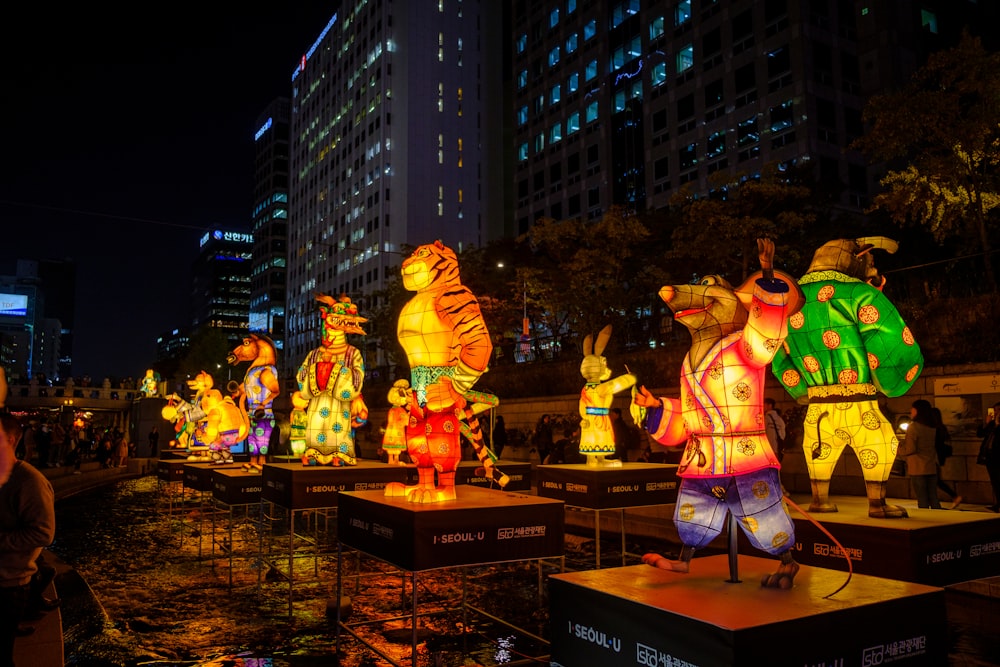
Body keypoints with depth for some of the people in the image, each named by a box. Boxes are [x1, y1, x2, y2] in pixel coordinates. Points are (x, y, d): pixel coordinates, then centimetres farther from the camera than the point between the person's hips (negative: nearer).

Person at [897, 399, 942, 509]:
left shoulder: (913, 426, -12)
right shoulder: (932, 427, 9)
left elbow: (910, 449, -16)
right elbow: (934, 447, 18)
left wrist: (897, 451, 0)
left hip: (918, 469, -6)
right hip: (932, 468, 6)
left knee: (922, 501, 0)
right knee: (934, 499, 11)